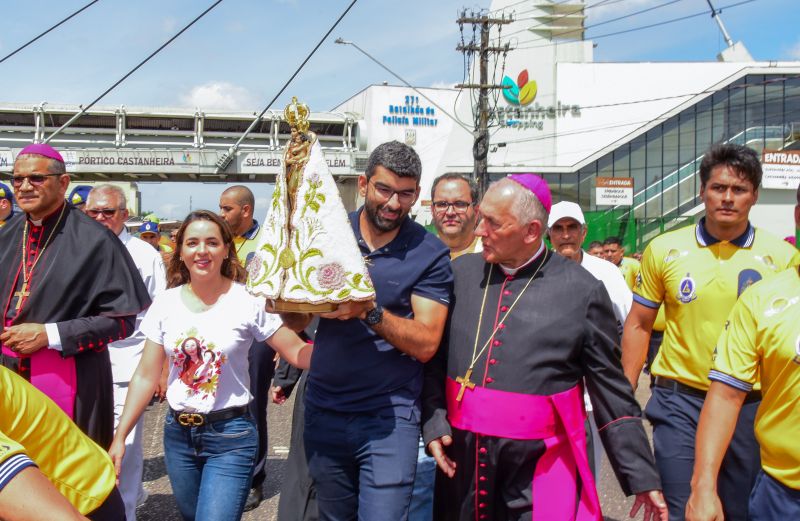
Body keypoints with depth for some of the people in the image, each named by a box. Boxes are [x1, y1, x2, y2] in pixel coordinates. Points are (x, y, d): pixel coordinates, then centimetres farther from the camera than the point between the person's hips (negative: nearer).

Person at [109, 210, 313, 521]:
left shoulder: (248, 301, -11)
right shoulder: (165, 304, 0)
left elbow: (299, 354, -12)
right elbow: (146, 377, 3)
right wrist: (120, 437, -1)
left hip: (230, 437, -4)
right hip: (178, 433, 4)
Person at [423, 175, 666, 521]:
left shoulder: (582, 290, -6)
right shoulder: (462, 272, 3)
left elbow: (613, 395, -1)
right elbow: (435, 359, 10)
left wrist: (642, 477, 1)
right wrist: (433, 423, -2)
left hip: (542, 468, -3)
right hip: (462, 463, 3)